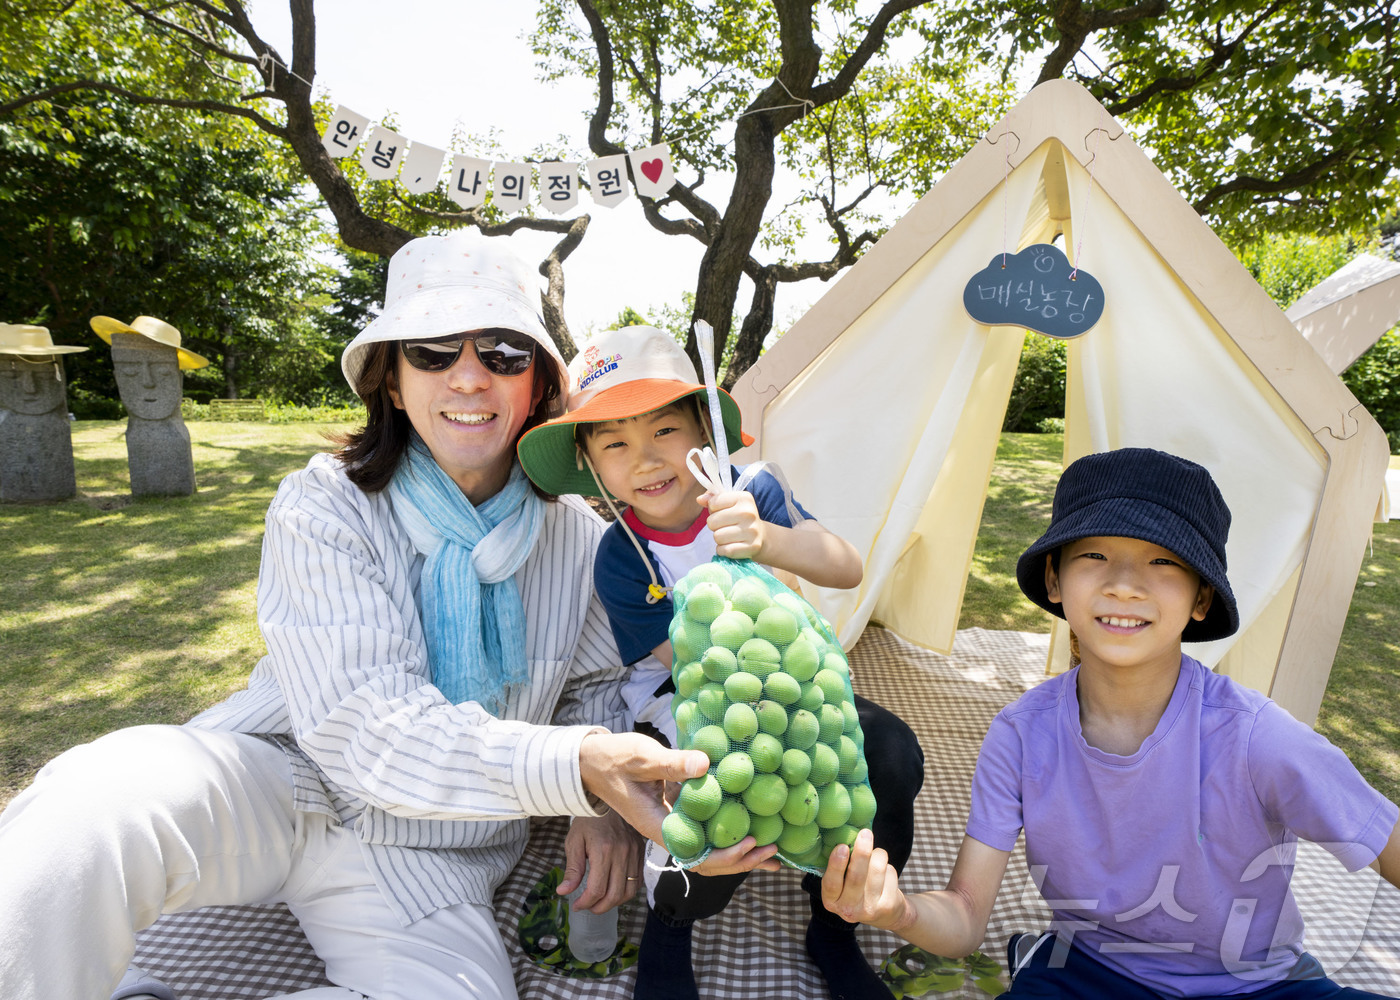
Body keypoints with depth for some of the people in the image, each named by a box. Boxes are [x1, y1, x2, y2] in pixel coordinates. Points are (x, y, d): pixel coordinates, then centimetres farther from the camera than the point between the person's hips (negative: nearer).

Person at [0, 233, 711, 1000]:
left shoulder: (576, 539, -4)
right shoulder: (324, 505, -12)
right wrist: (572, 767, -35)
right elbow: (361, 728, -23)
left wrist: (603, 801, -8)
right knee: (102, 798, -33)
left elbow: (596, 685, 12)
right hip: (277, 777, -3)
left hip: (426, 857, 4)